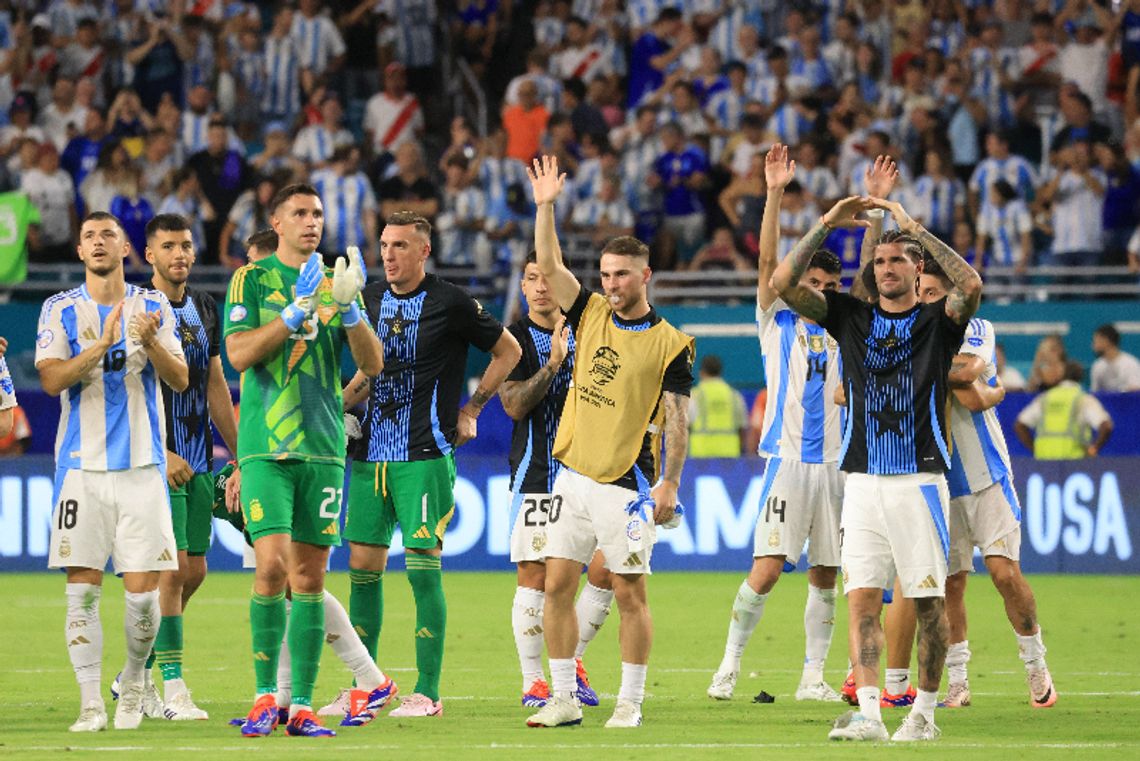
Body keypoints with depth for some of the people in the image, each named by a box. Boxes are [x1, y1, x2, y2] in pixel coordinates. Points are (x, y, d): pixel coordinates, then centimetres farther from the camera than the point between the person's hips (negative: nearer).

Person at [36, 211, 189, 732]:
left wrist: (150, 342, -18)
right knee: (82, 590, -5)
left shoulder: (153, 307, 8)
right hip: (82, 466, 0)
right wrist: (103, 343, -22)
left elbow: (181, 380, 1)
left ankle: (133, 682, 20)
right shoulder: (60, 310, 5)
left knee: (143, 591, -4)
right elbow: (52, 378, -8)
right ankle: (90, 703, 1)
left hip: (142, 466, 1)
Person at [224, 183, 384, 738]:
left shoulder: (335, 282, 13)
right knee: (272, 564, -15)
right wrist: (297, 310, -16)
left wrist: (349, 308, -9)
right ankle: (265, 696, -5)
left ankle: (302, 706, 5)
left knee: (310, 577, 3)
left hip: (323, 445, 3)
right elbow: (239, 353, -8)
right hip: (265, 446, -3)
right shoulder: (251, 280, 4)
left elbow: (373, 365, 7)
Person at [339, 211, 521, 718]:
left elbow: (508, 352, 5)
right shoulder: (372, 300, 11)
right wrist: (339, 405, 11)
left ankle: (427, 693, -4)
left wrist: (470, 411, 2)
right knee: (363, 566, 5)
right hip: (371, 451, 6)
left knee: (423, 566, -8)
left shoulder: (450, 303, -5)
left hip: (425, 454, -6)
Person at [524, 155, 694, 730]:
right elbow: (549, 266, 4)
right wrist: (546, 207, -5)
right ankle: (563, 699, 8)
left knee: (628, 592, -1)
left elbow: (677, 419, -7)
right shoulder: (590, 314, 9)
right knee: (557, 585, 2)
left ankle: (631, 702, 7)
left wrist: (670, 484, -14)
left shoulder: (670, 345, -5)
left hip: (628, 484, -5)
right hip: (573, 476, 5)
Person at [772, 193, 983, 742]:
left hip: (920, 479, -3)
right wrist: (827, 224, -4)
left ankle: (924, 712, 7)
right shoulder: (851, 316, 12)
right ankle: (868, 713, -9)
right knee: (862, 596, -5)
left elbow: (970, 286, -18)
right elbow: (783, 283, 3)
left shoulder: (937, 321, 4)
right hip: (864, 483, 3)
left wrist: (915, 228, -14)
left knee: (928, 599, -1)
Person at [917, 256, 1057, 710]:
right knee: (950, 583, 0)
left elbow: (968, 370, -22)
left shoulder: (975, 330, -1)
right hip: (938, 480, 2)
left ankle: (1036, 667, 5)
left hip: (985, 474, -2)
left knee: (1005, 571, -9)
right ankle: (957, 681, 9)